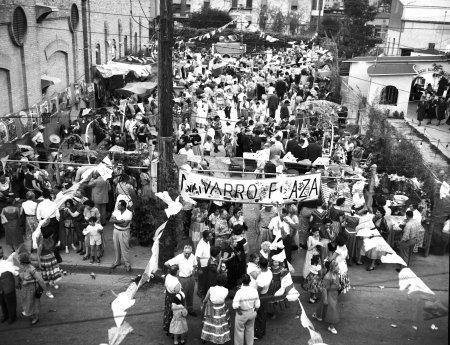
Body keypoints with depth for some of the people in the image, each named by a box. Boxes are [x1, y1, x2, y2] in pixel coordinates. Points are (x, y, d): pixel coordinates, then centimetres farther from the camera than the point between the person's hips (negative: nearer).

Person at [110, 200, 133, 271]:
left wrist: (116, 221, -15)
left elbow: (125, 224, -24)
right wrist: (120, 221, -19)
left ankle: (128, 264, 10)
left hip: (124, 232, -5)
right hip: (116, 231, 5)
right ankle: (117, 262, 32)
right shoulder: (116, 211, 0)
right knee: (116, 248, 15)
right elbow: (111, 220, -8)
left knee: (124, 249, -2)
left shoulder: (129, 213, -16)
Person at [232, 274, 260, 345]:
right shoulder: (254, 291, -15)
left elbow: (235, 306, -33)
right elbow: (257, 305, -5)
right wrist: (255, 312, 10)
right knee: (250, 329, 26)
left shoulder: (239, 292, -28)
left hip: (242, 314, -4)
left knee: (239, 330, 18)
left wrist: (238, 311, -13)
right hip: (252, 313, 4)